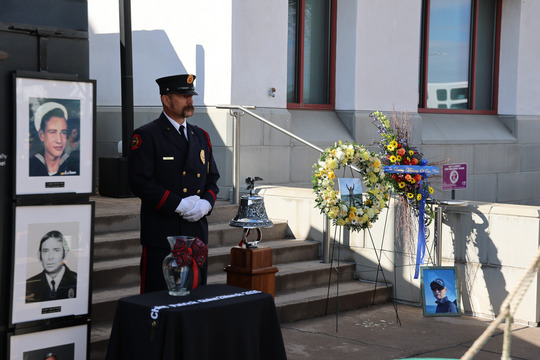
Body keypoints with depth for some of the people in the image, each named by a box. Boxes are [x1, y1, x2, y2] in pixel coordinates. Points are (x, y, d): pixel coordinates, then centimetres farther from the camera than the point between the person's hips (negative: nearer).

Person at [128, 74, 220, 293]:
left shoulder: (201, 137, 16)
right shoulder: (145, 136, -4)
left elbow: (212, 178, 18)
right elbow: (140, 182, -13)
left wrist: (206, 203, -3)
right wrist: (178, 205, -16)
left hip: (197, 232, 6)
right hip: (161, 235, -6)